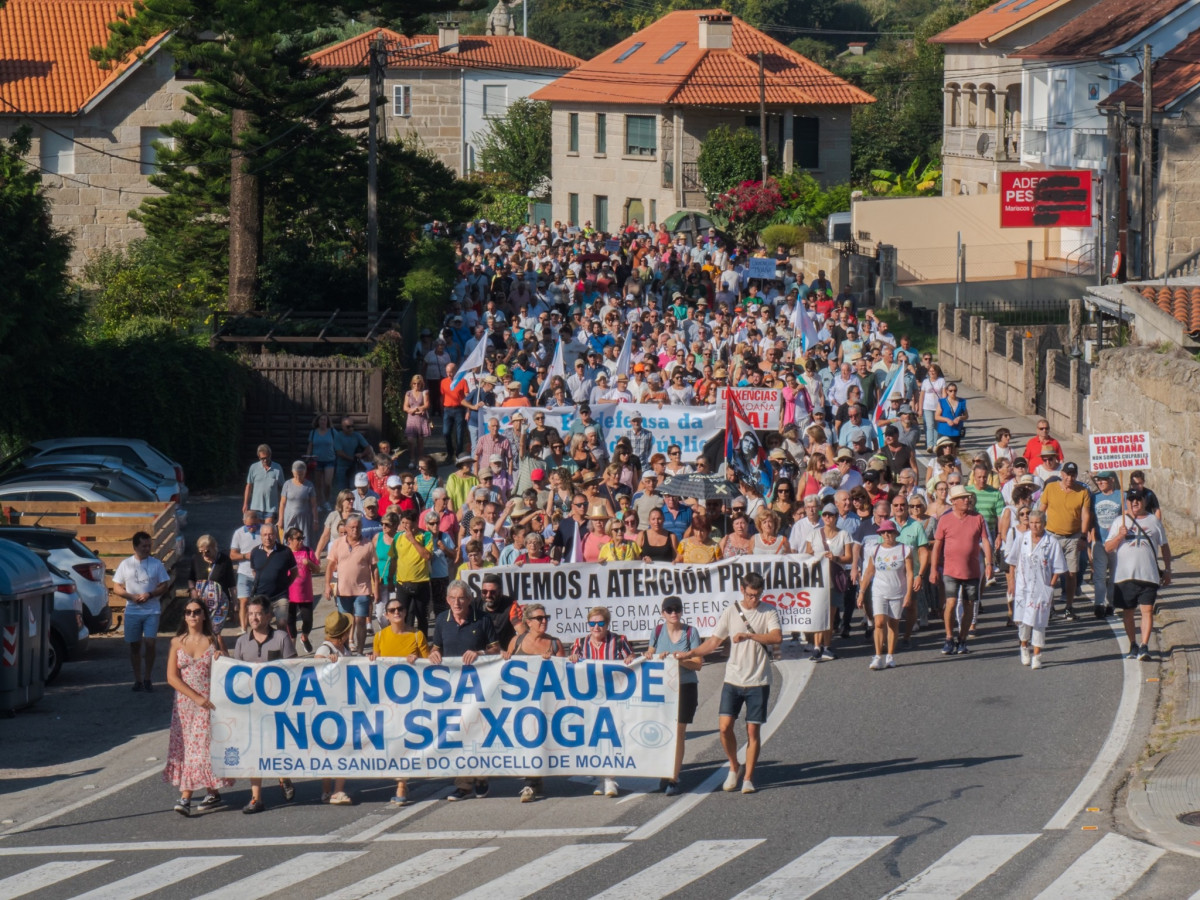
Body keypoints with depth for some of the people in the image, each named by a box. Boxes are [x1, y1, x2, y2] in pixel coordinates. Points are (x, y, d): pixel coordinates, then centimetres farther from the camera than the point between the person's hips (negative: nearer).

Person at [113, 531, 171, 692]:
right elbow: (116, 588, 6)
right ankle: (138, 679, 12)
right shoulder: (125, 564, 6)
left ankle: (147, 678, 0)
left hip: (152, 611, -1)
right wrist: (132, 597, -11)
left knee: (150, 643, -11)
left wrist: (150, 594, -14)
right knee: (134, 645, 4)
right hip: (132, 611, 1)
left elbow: (165, 586, 3)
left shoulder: (156, 564, 4)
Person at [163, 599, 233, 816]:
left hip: (209, 703, -1)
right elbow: (172, 677, -2)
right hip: (184, 703, 1)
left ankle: (213, 793, -2)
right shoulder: (177, 642, 4)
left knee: (207, 745, -5)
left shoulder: (213, 641, 3)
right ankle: (185, 797, 1)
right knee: (185, 747, -1)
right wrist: (196, 697, -12)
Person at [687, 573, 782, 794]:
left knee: (753, 730, 1)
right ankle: (733, 768, 15)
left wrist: (749, 635, -27)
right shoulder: (731, 611, 3)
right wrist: (691, 654, -9)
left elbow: (777, 637, -18)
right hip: (733, 680, 2)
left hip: (758, 682, -2)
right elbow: (714, 642, 4)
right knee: (725, 726, -8)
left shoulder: (769, 612, -2)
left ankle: (748, 778, 11)